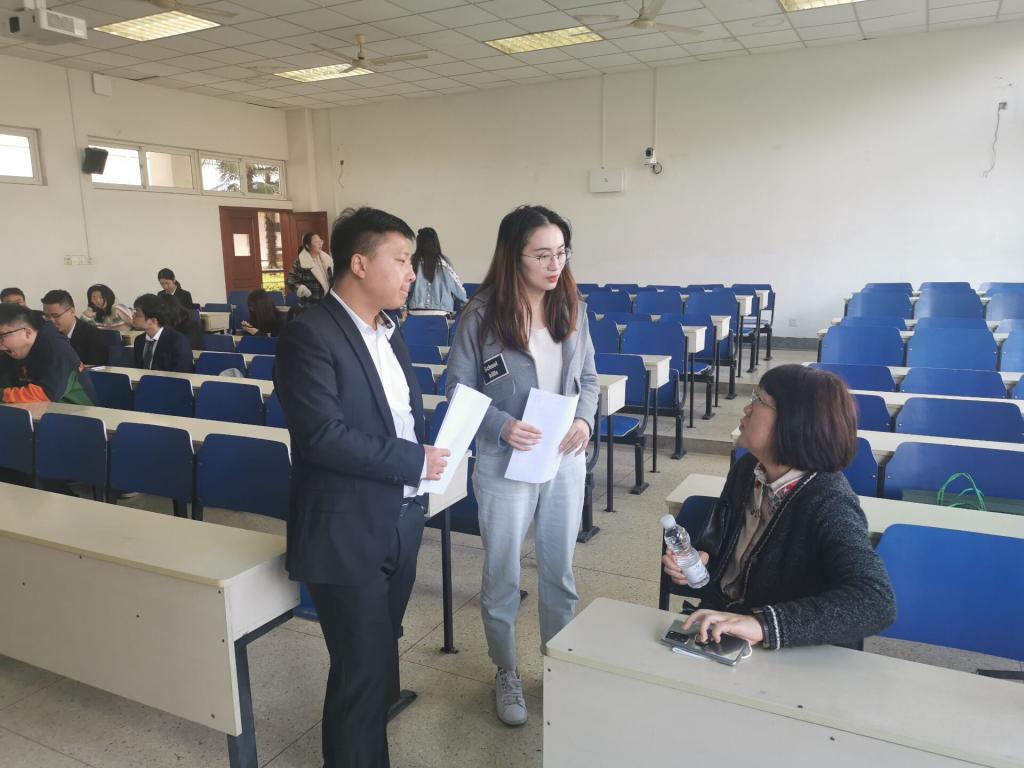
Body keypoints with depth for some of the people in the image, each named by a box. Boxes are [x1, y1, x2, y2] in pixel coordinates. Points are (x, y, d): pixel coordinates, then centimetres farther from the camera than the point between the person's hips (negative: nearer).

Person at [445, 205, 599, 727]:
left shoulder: (571, 308, 0)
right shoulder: (481, 315, -13)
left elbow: (587, 377, 8)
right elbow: (459, 391, -8)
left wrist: (584, 419, -10)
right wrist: (502, 426, -23)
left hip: (565, 460, 4)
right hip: (505, 464, -3)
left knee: (560, 571, 18)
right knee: (501, 576, 13)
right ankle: (506, 674, 35)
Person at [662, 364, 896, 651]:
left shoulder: (828, 504, -22)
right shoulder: (746, 470, -1)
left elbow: (877, 603, -34)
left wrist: (764, 623, -43)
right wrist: (698, 557, -7)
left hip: (792, 660, -5)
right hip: (719, 631, 6)